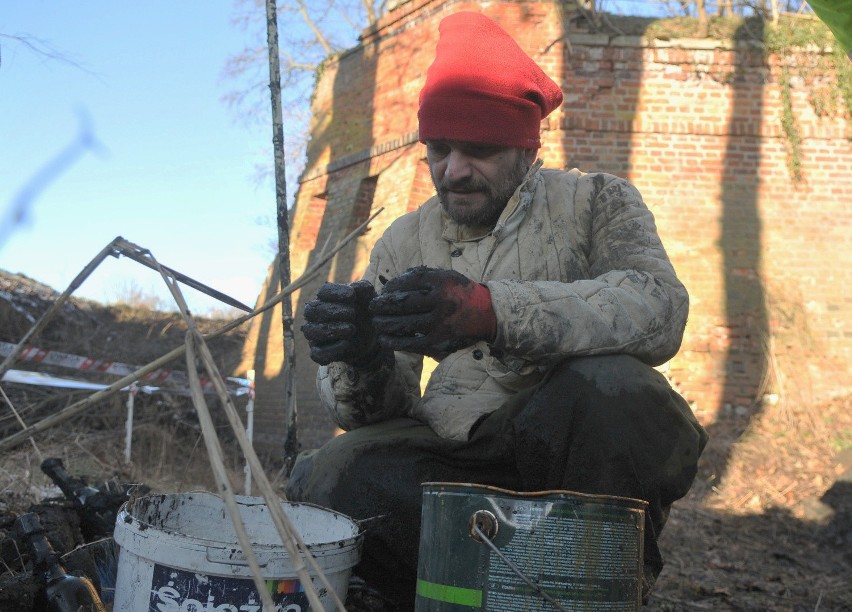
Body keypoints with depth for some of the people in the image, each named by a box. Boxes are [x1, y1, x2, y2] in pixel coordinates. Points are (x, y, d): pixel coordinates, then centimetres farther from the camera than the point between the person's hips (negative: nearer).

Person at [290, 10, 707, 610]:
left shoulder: (597, 201, 2)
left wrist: (491, 311, -35)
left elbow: (658, 310, -21)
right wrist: (363, 361, -21)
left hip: (568, 449, -2)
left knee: (608, 385, -33)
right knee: (323, 482, -23)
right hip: (451, 459, 2)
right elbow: (380, 408, 4)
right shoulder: (404, 242, 11)